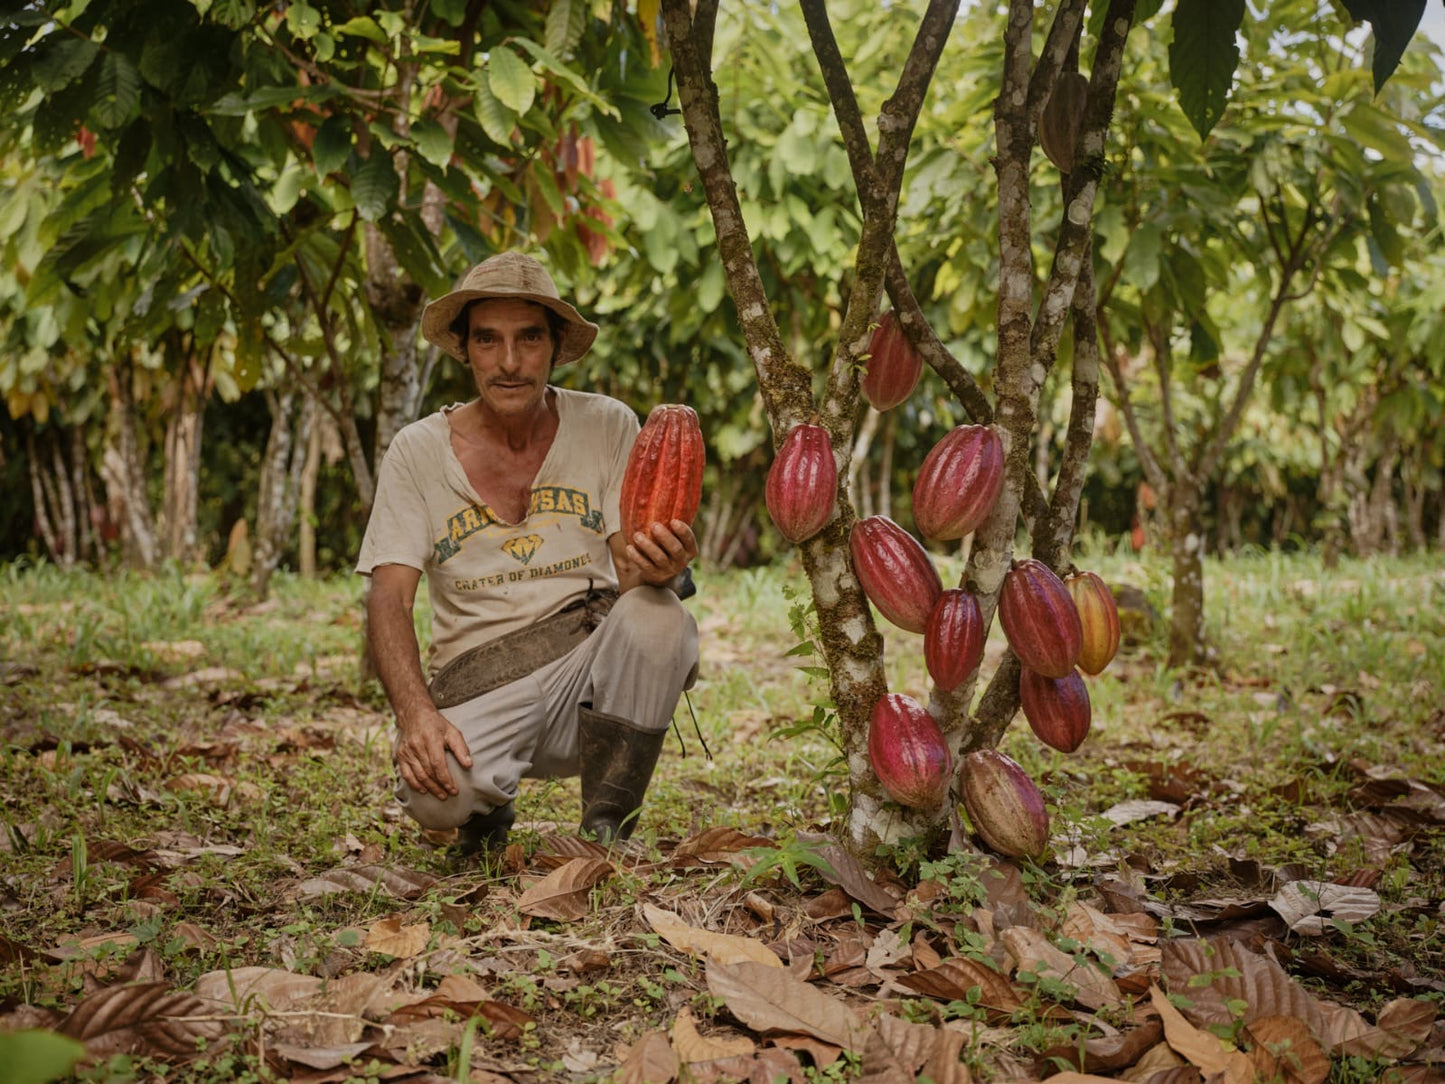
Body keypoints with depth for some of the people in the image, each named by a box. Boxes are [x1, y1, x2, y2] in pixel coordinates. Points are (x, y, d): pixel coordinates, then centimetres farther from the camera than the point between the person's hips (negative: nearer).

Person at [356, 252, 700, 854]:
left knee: (658, 616, -31)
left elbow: (633, 562, -5)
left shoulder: (607, 428, 3)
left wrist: (649, 569, -32)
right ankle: (488, 809, 8)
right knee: (435, 793, -32)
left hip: (588, 671, 1)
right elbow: (389, 598, -5)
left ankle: (605, 829, -12)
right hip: (477, 689, -1)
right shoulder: (418, 452, 2)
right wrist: (416, 712, -23)